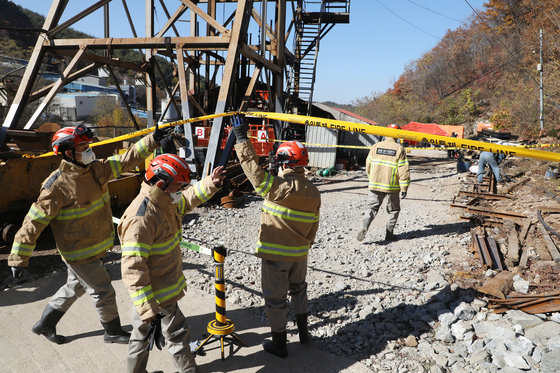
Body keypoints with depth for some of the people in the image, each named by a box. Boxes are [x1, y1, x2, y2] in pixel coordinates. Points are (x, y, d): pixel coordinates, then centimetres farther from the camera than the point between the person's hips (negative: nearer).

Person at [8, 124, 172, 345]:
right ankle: (113, 332, 30)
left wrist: (152, 141, -5)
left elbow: (126, 160, 2)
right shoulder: (57, 186, -24)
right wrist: (18, 258, -17)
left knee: (75, 288, 25)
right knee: (103, 292, 6)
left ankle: (45, 325, 46)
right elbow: (34, 222, -20)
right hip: (79, 253, -8)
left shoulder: (96, 169, -4)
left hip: (96, 246, 8)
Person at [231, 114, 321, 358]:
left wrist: (241, 137, -11)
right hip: (299, 254, 6)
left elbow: (253, 168, -18)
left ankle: (279, 343, 25)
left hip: (275, 255, -6)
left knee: (275, 298, 10)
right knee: (298, 289, 28)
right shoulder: (313, 192, -2)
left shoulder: (278, 186, -22)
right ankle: (303, 331, 41)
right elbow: (313, 226, 6)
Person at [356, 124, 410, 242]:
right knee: (394, 210, 16)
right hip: (392, 187, -2)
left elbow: (368, 167, 8)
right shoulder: (399, 149, -8)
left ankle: (364, 227, -14)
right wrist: (404, 188, -5)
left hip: (375, 184, 2)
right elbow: (403, 171, -10)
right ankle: (389, 234, 18)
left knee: (372, 207, 9)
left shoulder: (375, 147, 2)